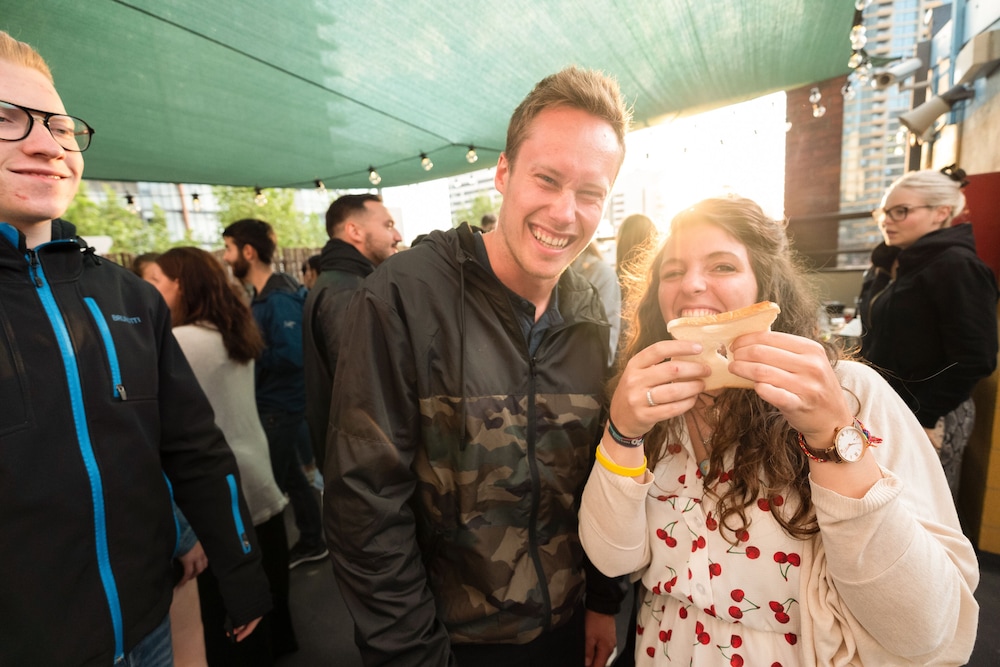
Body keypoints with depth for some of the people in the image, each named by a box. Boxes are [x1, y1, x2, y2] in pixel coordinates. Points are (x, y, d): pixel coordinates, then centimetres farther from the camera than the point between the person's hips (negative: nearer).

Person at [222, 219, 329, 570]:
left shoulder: (280, 298, -20)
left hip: (279, 406, -9)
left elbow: (293, 354, -27)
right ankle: (312, 542, 34)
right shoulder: (264, 295, 10)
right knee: (290, 475, 19)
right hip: (273, 403, 9)